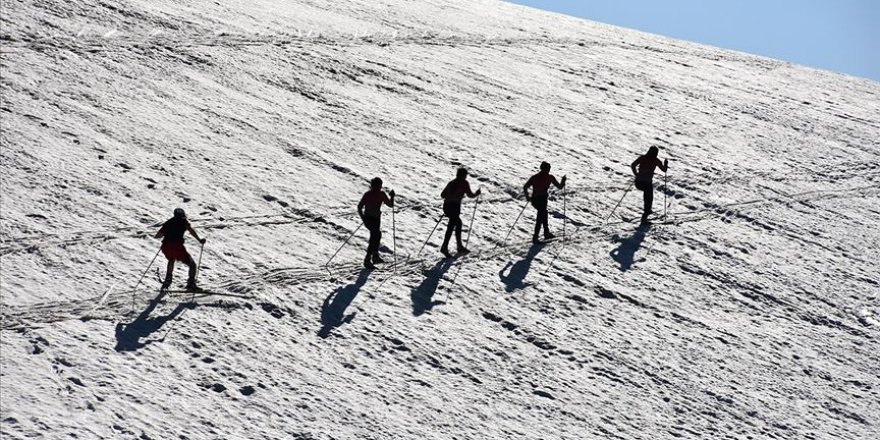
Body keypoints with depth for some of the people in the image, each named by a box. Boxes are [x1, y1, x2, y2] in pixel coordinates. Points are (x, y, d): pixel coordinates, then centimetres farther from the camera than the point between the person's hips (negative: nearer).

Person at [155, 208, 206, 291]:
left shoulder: (168, 222, 24)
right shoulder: (183, 221, 12)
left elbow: (157, 236, 27)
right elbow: (190, 229, -10)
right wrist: (199, 240, -7)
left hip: (165, 247, 5)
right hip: (177, 246, -5)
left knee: (171, 259, 39)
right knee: (192, 264, 9)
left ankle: (168, 280, 32)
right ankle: (191, 284, -10)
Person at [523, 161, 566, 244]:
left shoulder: (534, 177, 10)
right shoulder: (549, 177, 0)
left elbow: (525, 187, 6)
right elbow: (559, 186, 6)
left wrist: (527, 197, 18)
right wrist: (563, 181, 25)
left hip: (534, 200, 5)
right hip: (542, 200, -5)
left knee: (544, 212, 27)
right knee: (540, 218, -2)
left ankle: (547, 233, 30)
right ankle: (535, 238, -12)